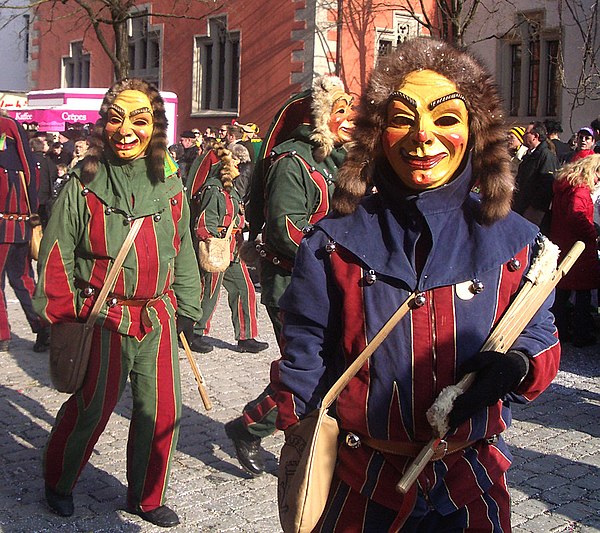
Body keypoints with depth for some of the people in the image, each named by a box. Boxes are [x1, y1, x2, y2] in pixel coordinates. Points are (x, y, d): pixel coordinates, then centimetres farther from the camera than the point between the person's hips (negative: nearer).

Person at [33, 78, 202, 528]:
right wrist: (61, 315, -4)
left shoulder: (170, 184, 4)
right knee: (91, 407, 7)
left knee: (161, 411, 7)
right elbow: (57, 255, -2)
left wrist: (187, 310, 13)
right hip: (102, 318, -3)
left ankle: (146, 497, 29)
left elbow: (183, 253, 13)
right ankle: (58, 482, 35)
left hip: (157, 318, 4)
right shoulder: (85, 182, -7)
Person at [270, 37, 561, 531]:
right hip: (359, 487, 0)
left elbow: (540, 337, 5)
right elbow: (303, 360, -2)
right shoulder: (335, 243, -7)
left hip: (470, 489, 1)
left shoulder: (514, 243, -5)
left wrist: (517, 365, -17)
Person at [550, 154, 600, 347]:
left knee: (562, 291, 16)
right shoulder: (580, 189, -18)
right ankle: (582, 335, 10)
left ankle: (561, 331, 25)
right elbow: (576, 215, -32)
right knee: (583, 294, 3)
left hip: (560, 243, 9)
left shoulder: (564, 184, 11)